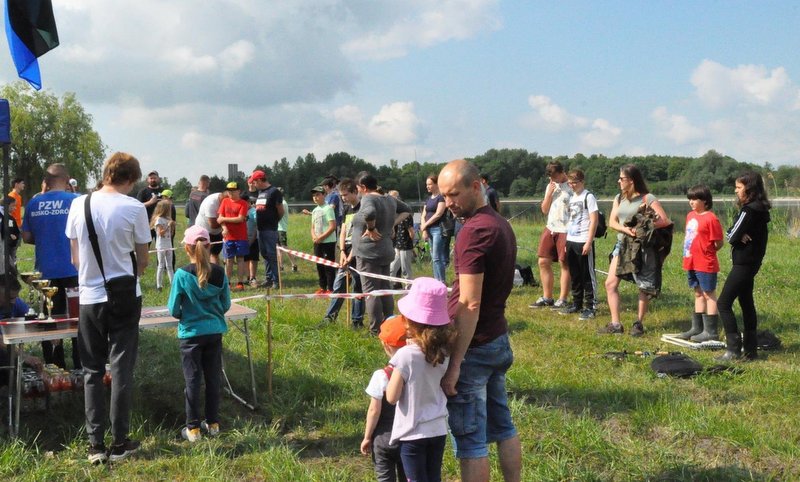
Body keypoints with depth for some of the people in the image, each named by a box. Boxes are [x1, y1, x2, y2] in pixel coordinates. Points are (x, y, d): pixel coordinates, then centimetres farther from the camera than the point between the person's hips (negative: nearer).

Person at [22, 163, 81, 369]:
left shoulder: (34, 203, 3)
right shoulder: (75, 201, -8)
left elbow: (26, 237, 8)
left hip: (46, 271, 3)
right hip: (72, 269, -3)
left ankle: (54, 367, 19)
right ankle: (80, 366, 8)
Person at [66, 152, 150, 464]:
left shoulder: (78, 205, 0)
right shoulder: (134, 208, -9)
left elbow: (75, 258, 7)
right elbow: (142, 261, 1)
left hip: (89, 297, 3)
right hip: (125, 298, -2)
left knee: (92, 371, 11)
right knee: (122, 369, 6)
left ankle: (95, 445, 11)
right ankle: (119, 443, 12)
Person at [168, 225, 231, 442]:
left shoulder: (182, 275, -15)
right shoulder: (219, 273, -5)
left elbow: (173, 309, -9)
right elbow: (226, 304, 3)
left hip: (191, 333, -3)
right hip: (215, 332, 3)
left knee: (193, 380, 6)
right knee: (213, 377, 14)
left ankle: (193, 428, 12)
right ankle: (213, 423, 23)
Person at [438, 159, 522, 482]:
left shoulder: (474, 231, -19)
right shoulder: (501, 224, 9)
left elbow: (470, 305, -23)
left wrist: (455, 364, -21)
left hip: (474, 346, -9)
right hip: (499, 340, 9)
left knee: (470, 439, 0)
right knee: (502, 426, 18)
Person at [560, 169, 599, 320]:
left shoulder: (588, 197, -7)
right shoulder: (571, 197, 15)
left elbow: (594, 220, -12)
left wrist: (589, 242, -16)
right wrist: (567, 240, 14)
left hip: (584, 242, -7)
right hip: (571, 241, 7)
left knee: (588, 275, -1)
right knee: (574, 275, 14)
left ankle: (590, 307, 3)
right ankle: (576, 304, 23)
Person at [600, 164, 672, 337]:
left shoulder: (647, 198, -9)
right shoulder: (619, 198, 10)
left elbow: (665, 221, -13)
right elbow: (612, 222, 4)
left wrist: (644, 228, -22)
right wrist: (625, 229, -16)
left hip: (642, 247, -5)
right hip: (622, 245, 5)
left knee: (644, 287, 3)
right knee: (610, 283, -4)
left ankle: (639, 324, 16)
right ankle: (615, 324, 0)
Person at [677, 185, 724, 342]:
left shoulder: (710, 218, -15)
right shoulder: (690, 216, 10)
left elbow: (718, 243, -14)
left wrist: (706, 252, -3)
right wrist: (689, 253, 10)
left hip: (705, 264, -8)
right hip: (691, 263, 8)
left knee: (709, 295, 0)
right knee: (698, 294, 17)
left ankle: (711, 331, 6)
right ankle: (697, 328, 25)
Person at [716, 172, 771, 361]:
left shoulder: (749, 210, -19)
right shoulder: (760, 209, 11)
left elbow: (732, 236, -19)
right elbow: (732, 234, 9)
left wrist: (738, 236, 0)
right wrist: (741, 236, -11)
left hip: (743, 264, -10)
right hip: (752, 262, 10)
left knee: (723, 303, -8)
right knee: (746, 303, 16)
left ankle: (734, 349, -8)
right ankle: (750, 349, 21)